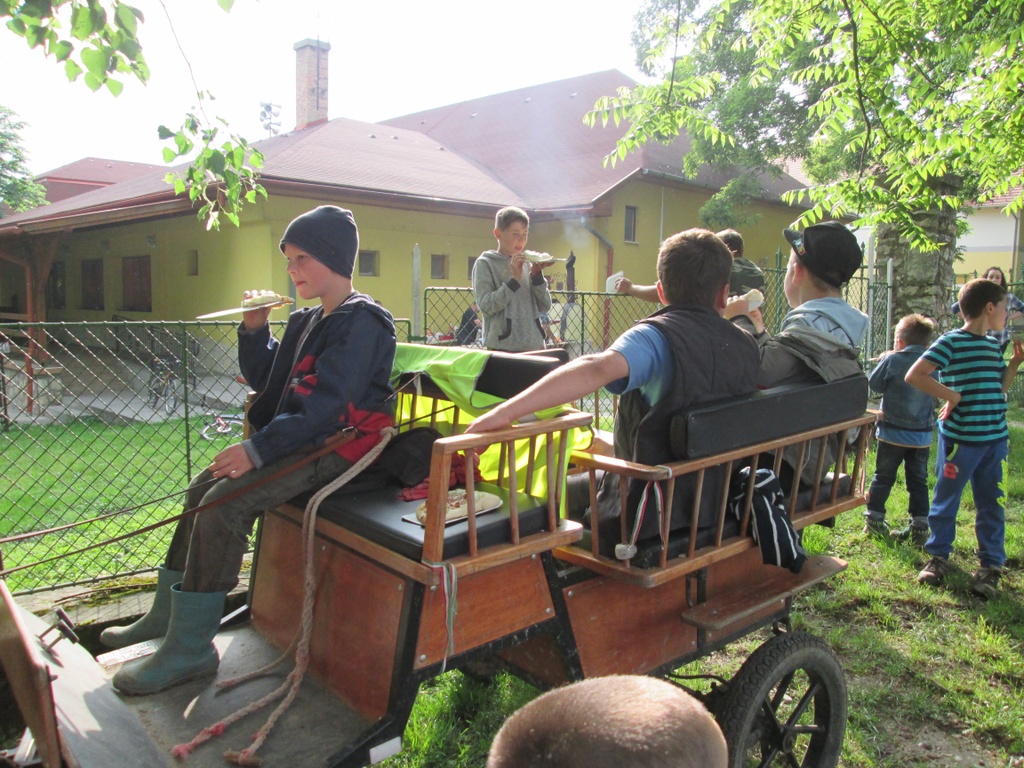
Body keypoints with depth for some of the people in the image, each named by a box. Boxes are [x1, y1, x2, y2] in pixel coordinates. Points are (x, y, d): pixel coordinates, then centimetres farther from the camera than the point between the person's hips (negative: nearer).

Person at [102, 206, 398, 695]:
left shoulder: (361, 322, -15)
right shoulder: (308, 320, 17)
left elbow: (326, 404, -25)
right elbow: (263, 380, 22)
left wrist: (258, 449, -27)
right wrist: (254, 329, 6)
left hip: (335, 446, -10)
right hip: (298, 439, 10)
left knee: (223, 505, -21)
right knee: (203, 487, 9)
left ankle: (190, 649, -9)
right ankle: (168, 613, 22)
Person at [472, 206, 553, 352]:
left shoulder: (527, 264, 12)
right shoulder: (485, 263, 0)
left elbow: (545, 306, 8)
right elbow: (486, 305, -11)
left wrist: (537, 274, -5)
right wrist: (514, 279, -15)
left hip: (534, 346, 5)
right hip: (502, 348, -5)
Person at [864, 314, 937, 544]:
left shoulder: (893, 360, -14)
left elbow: (873, 384, -3)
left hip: (893, 432, -3)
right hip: (923, 434, 3)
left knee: (883, 477, 10)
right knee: (918, 481, 11)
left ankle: (874, 518, 16)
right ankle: (919, 527, 12)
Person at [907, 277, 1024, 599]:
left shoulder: (993, 345, 12)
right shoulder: (951, 342, -12)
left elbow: (998, 388, 21)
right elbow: (914, 376, -19)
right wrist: (953, 395, -19)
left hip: (995, 439, 7)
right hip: (960, 438, -7)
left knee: (991, 503, 11)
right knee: (946, 500, 8)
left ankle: (991, 565, 22)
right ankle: (939, 556, 24)